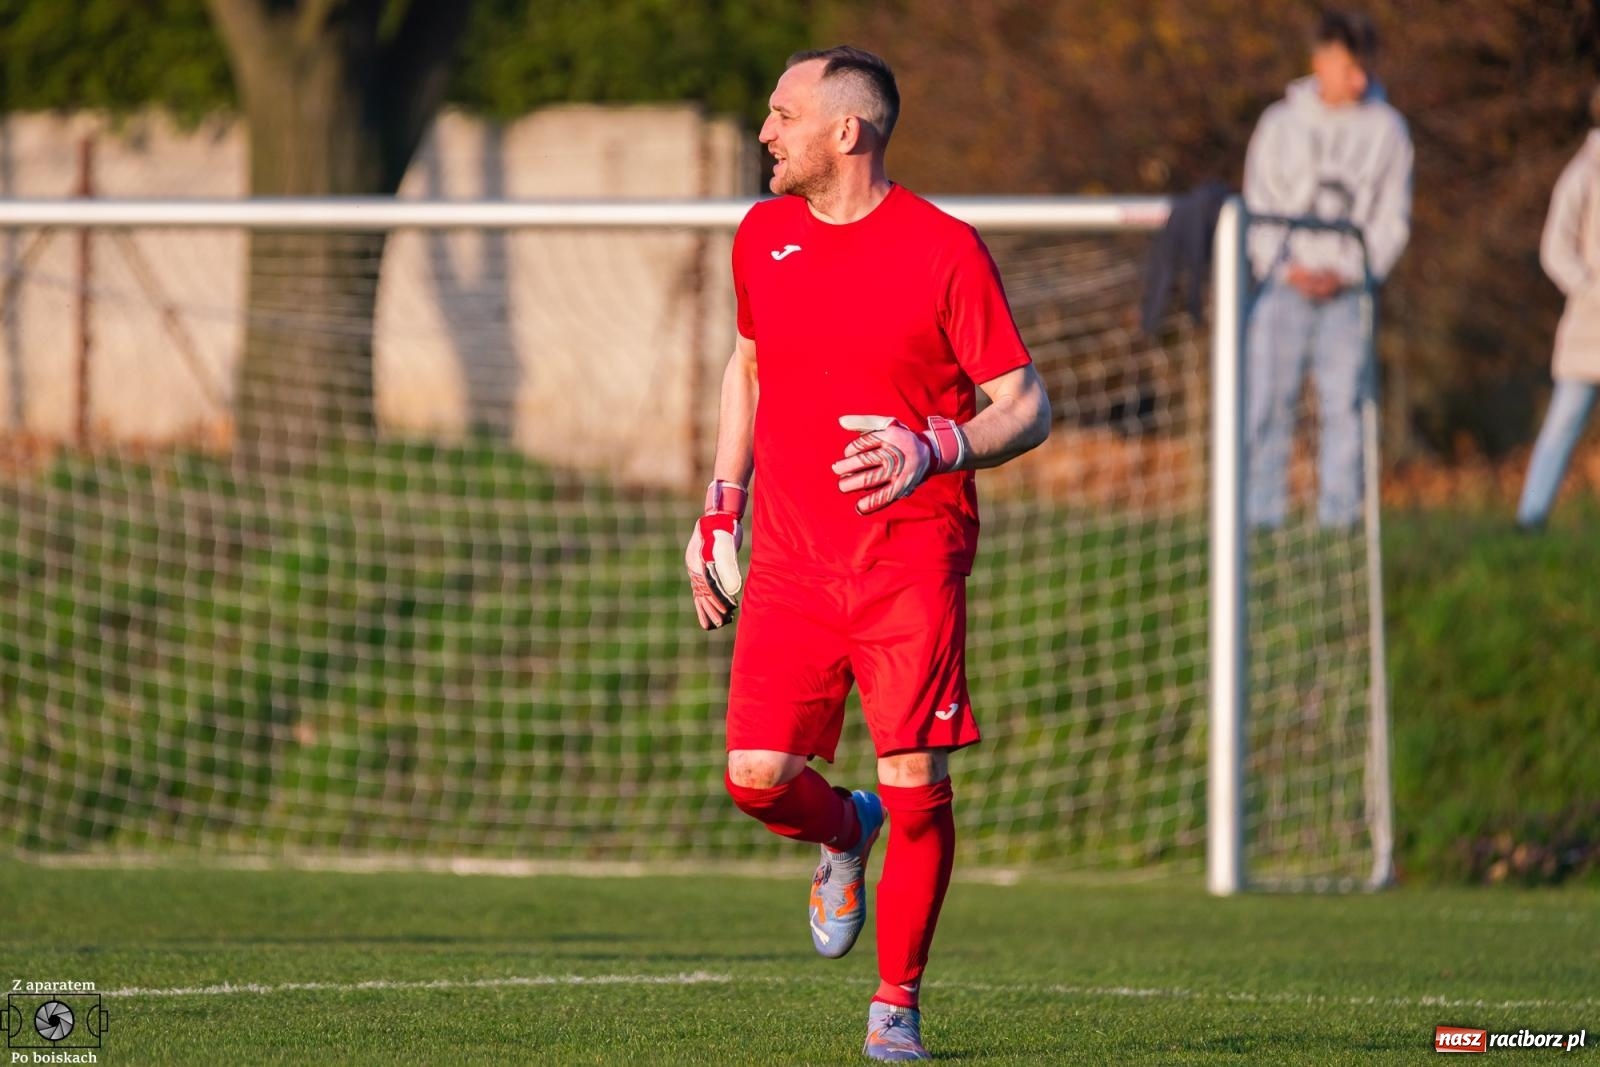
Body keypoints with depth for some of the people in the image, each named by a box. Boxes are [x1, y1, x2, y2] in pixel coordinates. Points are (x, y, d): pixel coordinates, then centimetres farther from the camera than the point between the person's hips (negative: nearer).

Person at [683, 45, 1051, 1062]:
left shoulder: (945, 250, -7)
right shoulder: (763, 237, 9)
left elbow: (1027, 406, -4)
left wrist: (937, 452, -23)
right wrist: (720, 507, 17)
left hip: (914, 566, -4)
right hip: (789, 562, 4)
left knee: (916, 788, -7)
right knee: (757, 776, -8)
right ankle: (844, 833, 27)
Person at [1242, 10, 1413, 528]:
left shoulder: (1386, 128, 6)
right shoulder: (1281, 123, 7)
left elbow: (1393, 219, 5)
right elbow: (1258, 207, 7)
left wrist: (1346, 273, -7)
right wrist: (1285, 270, -8)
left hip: (1347, 290, 0)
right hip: (1284, 285, 0)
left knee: (1344, 403, -6)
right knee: (1267, 402, -6)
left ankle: (1338, 515, -3)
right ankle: (1262, 515, -3)